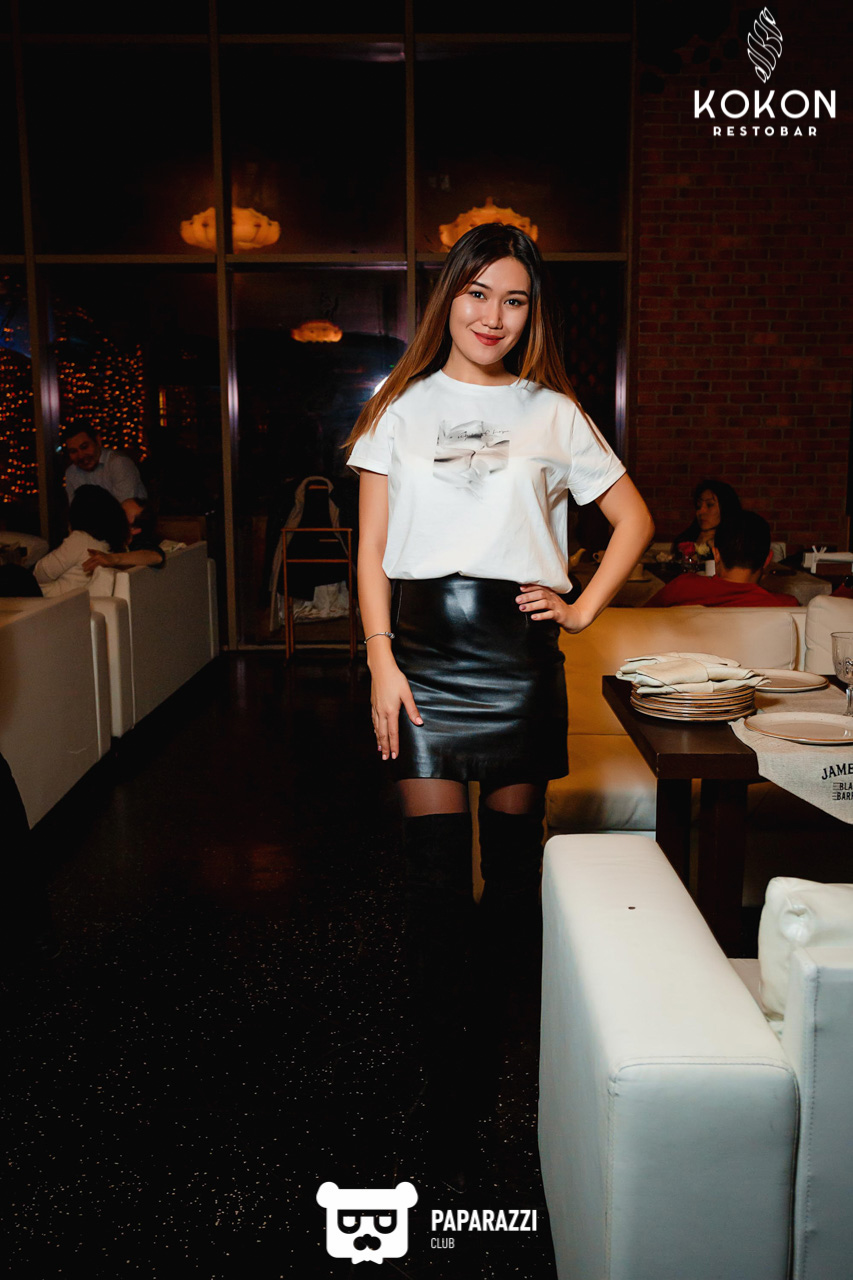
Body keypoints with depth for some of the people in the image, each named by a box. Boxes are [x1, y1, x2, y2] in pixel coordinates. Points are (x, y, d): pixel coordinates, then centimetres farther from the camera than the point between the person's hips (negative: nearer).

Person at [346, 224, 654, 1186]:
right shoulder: (399, 410, 9)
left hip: (517, 652, 1)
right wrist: (381, 660, -5)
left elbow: (633, 518, 15)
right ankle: (448, 1100, 13)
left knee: (513, 864, 8)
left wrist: (583, 608, 4)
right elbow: (371, 553, 6)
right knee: (434, 874, 0)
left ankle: (487, 1032, 33)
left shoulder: (553, 414, 9)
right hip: (422, 649, 0)